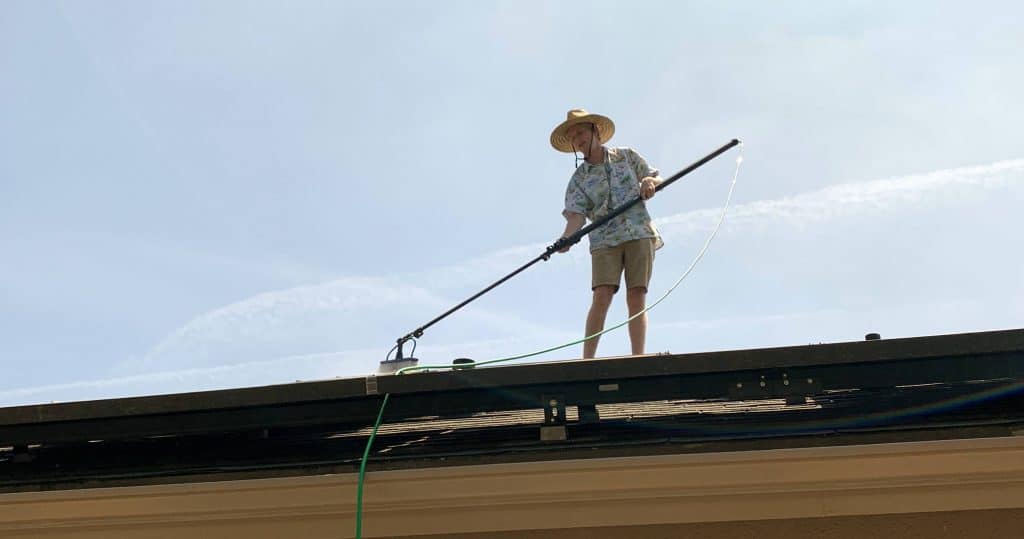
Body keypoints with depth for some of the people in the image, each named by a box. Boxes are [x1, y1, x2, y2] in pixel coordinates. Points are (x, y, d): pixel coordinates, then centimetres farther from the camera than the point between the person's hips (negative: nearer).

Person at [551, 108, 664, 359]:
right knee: (602, 297, -16)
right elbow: (576, 214, -3)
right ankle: (587, 360, -16)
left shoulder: (627, 156, 14)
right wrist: (566, 238, -24)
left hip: (639, 234, 0)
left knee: (636, 299, -8)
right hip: (604, 240, 0)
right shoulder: (578, 179, 9)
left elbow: (656, 176, 21)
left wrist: (649, 182, -4)